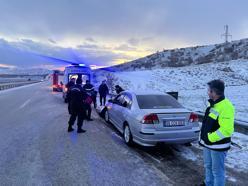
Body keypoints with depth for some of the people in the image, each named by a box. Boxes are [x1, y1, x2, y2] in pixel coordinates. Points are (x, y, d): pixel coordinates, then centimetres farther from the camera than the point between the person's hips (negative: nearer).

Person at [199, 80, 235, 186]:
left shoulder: (226, 107, -24)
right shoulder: (213, 103, 6)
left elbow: (226, 130, -29)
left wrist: (210, 138, -21)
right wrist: (204, 137, 14)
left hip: (217, 145, -9)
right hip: (208, 143, 9)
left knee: (217, 170, 7)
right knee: (208, 166, 25)